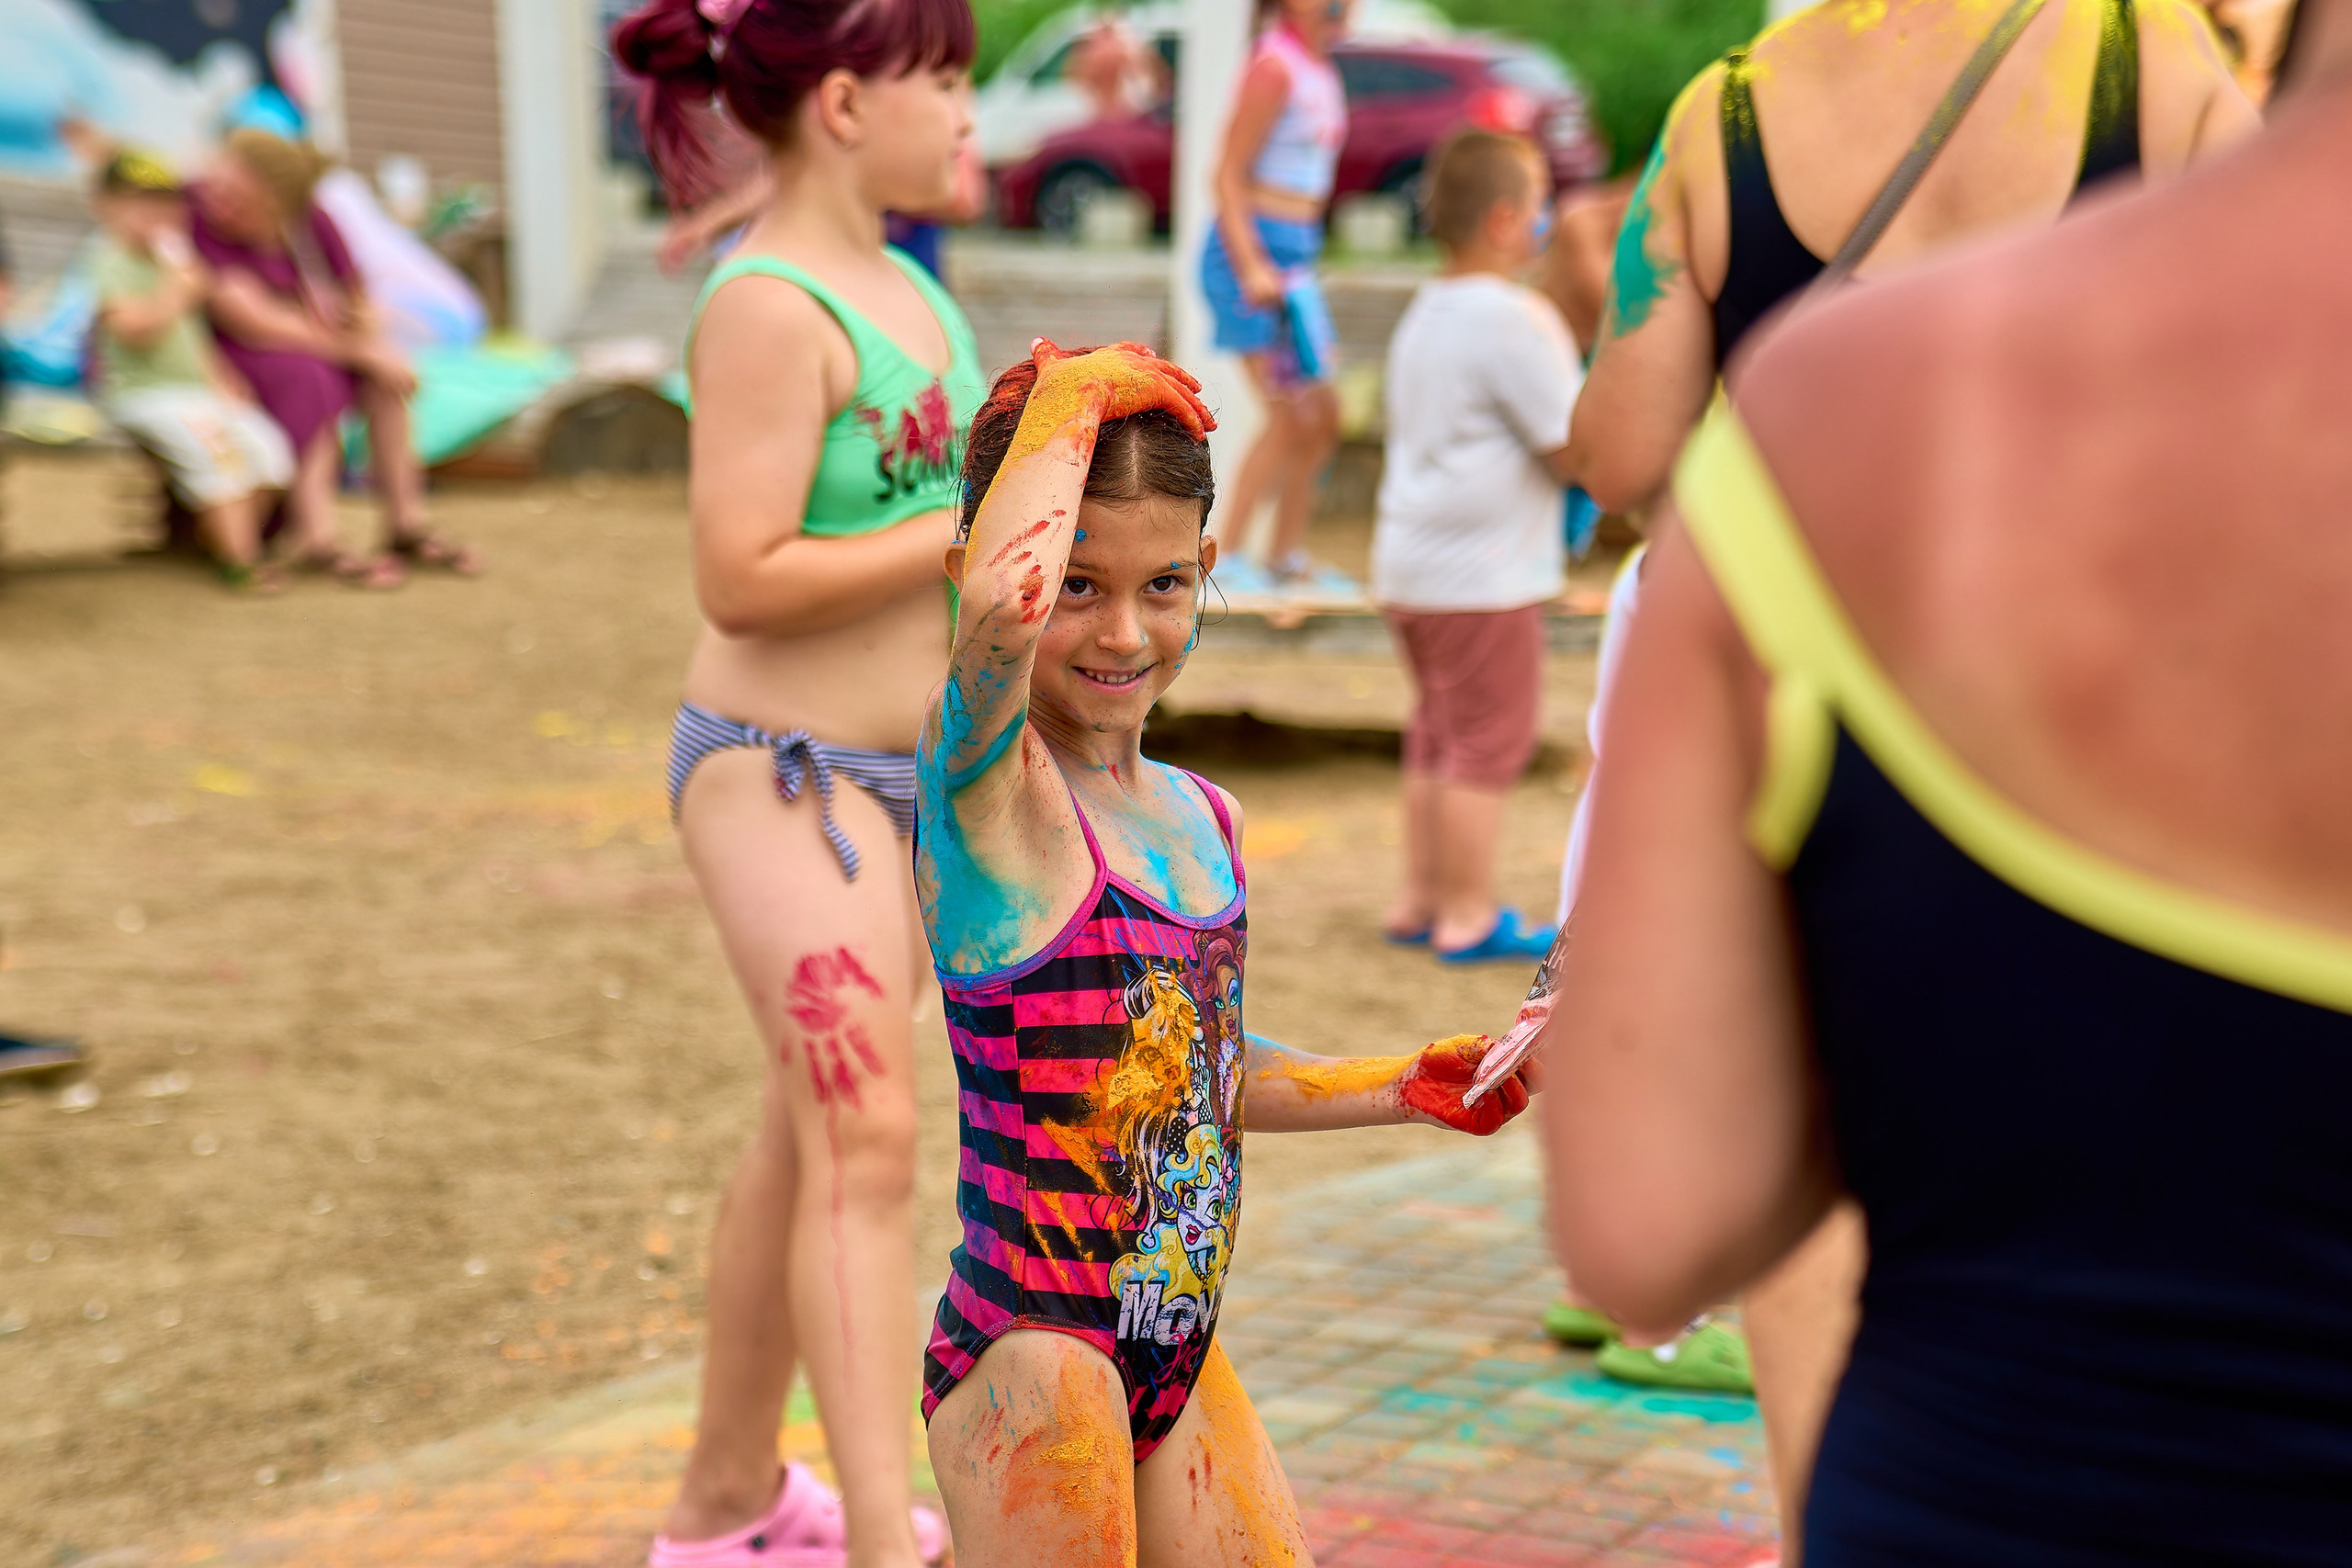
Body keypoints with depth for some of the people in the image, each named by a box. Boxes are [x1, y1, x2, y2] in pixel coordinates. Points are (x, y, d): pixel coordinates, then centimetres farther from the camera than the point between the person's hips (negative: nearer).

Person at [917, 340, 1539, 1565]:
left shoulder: (1206, 816, 8)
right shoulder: (979, 784, -14)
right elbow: (999, 606, -37)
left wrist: (1417, 1086, 16)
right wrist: (1070, 402, -22)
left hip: (1181, 1360, 7)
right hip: (1034, 1359, -7)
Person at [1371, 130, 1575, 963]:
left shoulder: (1422, 315, 13)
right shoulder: (1513, 318, -16)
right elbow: (1573, 450, -15)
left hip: (1410, 564, 9)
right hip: (1484, 572, -9)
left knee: (1438, 732, 17)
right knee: (1491, 739, -2)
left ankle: (1419, 898, 23)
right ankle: (1467, 917, 3)